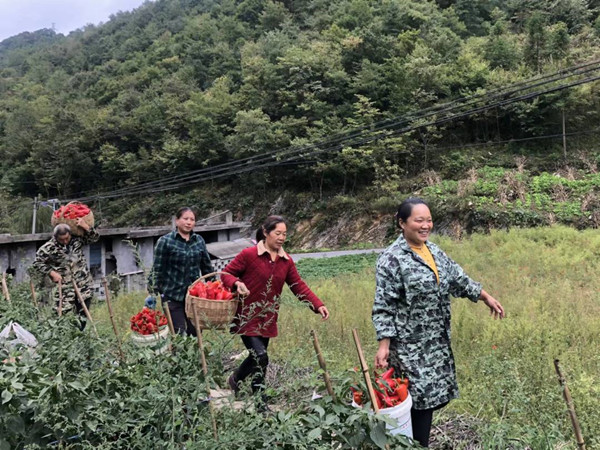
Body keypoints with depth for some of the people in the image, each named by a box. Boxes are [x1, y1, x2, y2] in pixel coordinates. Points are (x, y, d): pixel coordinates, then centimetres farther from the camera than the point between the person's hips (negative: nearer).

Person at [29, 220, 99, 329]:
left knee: (82, 316, 6)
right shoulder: (49, 248, -9)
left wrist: (85, 226, -11)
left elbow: (95, 237, 5)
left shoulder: (77, 239, 0)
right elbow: (37, 263, -4)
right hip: (64, 287, -2)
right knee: (62, 313, -8)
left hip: (84, 284, 3)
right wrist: (52, 273, -14)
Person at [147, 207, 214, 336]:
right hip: (172, 295, -4)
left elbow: (207, 266, 13)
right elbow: (157, 269, -6)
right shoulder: (165, 241, -6)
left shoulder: (199, 240, 6)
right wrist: (152, 293, -9)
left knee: (195, 332, 7)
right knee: (179, 334, -3)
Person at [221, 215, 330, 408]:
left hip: (268, 319, 6)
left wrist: (318, 305, -10)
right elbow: (226, 273, -5)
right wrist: (237, 283, -27)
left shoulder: (286, 261, 5)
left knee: (258, 356, 12)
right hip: (247, 317, -6)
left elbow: (299, 286, 2)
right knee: (260, 356, -13)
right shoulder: (249, 254, -11)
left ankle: (236, 379, 38)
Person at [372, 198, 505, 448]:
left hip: (437, 340, 8)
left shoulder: (434, 251, 8)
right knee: (422, 397, -3)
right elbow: (383, 307, -17)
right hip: (410, 344, -8)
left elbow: (457, 279, 20)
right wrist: (384, 345, -22)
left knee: (436, 394, 13)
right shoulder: (391, 259, -16)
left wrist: (486, 297, 22)